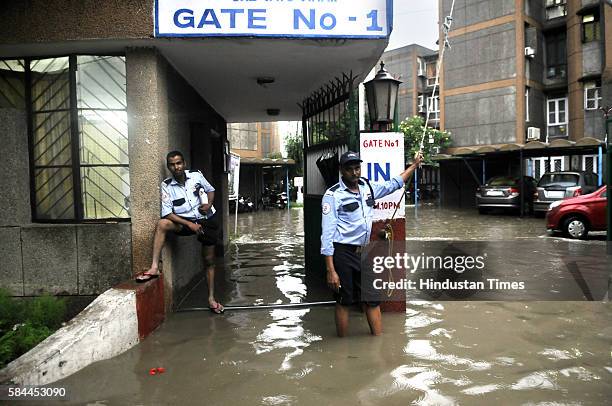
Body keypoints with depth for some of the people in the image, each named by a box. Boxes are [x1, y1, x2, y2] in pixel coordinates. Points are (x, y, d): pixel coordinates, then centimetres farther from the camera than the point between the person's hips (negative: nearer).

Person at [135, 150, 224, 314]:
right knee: (162, 224, -29)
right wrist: (189, 224, -23)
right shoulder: (166, 186, -9)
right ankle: (154, 268, -26)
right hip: (185, 221, 0)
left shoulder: (196, 175, -7)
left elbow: (210, 190, 10)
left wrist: (209, 204, -12)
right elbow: (167, 213, -14)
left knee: (209, 260, 6)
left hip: (207, 221, 0)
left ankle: (211, 298, 21)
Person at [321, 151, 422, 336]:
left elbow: (392, 185, 26)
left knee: (373, 300, 11)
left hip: (364, 253, 6)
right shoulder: (333, 195, -12)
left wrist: (414, 165, 29)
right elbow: (327, 234, -16)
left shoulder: (367, 187, 6)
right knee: (343, 302, 5)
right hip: (343, 254, -6)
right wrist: (330, 270, -20)